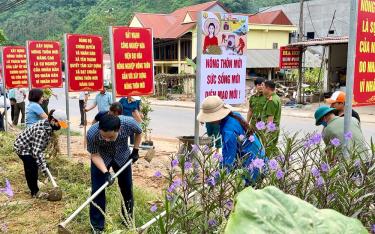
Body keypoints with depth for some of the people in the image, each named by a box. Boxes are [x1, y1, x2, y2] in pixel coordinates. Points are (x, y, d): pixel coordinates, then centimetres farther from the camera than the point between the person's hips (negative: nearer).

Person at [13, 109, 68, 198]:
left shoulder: (48, 125, -7)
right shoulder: (41, 131, -36)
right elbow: (36, 151, -37)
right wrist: (43, 167, -36)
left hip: (30, 147, 9)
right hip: (23, 147, -9)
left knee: (34, 168, 13)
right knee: (31, 169, -6)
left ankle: (34, 190, 23)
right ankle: (35, 192, 4)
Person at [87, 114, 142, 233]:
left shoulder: (129, 123, -37)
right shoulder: (92, 133, -39)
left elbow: (139, 132, -11)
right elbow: (95, 155, -22)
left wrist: (135, 151, -5)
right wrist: (105, 172, -34)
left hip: (122, 156, 2)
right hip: (101, 158, -2)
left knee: (127, 186, 12)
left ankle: (128, 216, 36)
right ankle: (97, 226, 12)